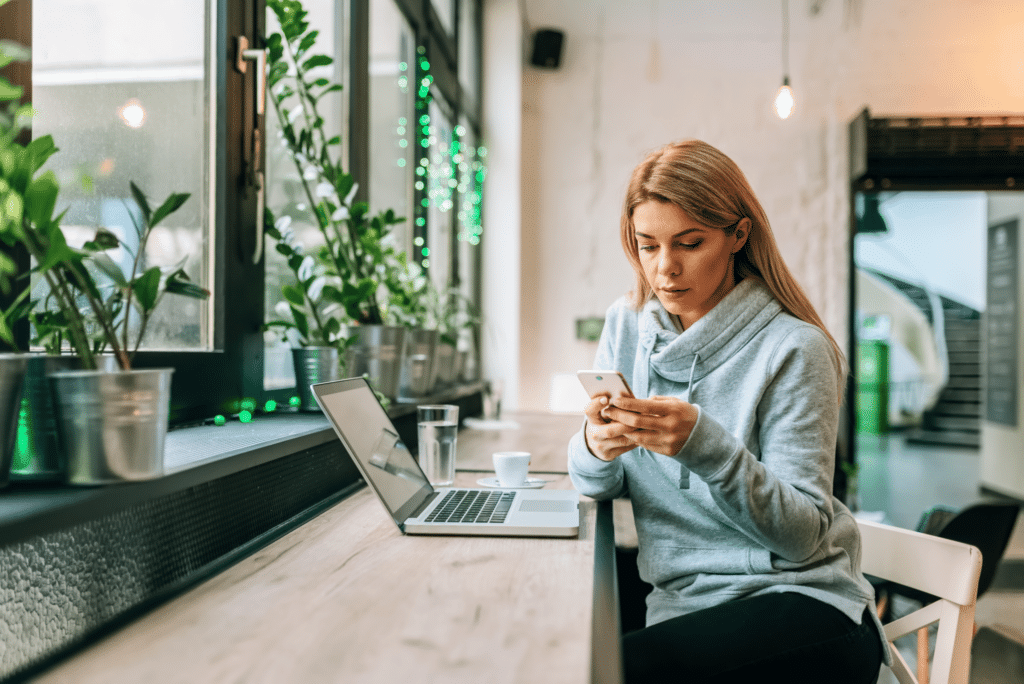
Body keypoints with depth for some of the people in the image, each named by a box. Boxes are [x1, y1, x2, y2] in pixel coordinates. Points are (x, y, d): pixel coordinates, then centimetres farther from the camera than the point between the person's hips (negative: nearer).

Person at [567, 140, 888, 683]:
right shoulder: (626, 324, 5)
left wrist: (705, 445, -29)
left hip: (801, 603, -4)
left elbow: (804, 535, -13)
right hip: (680, 604, 4)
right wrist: (595, 446, -17)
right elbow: (594, 486, 8)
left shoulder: (793, 349, -11)